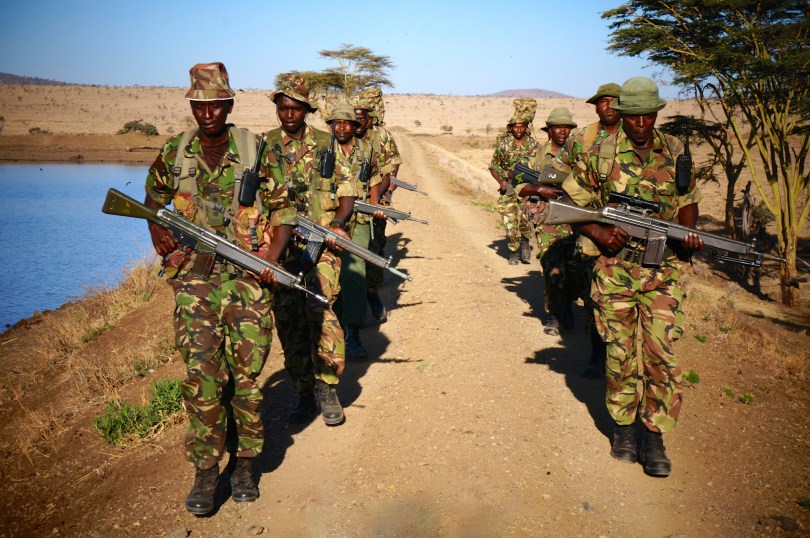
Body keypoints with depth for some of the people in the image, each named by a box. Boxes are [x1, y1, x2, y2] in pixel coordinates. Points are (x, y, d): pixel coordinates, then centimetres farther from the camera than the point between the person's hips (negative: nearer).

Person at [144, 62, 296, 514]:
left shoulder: (255, 150, 2)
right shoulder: (173, 155, 9)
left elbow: (284, 209, 4)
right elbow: (154, 205, 24)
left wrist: (273, 256, -9)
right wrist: (161, 236, 6)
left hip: (248, 277, -1)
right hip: (193, 278, 1)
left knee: (247, 375, 5)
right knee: (202, 375, -4)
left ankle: (246, 463, 24)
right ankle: (206, 470, 11)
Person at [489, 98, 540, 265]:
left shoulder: (534, 145, 4)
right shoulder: (503, 144, 3)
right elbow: (493, 167, 10)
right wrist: (501, 181, -6)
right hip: (508, 191, 0)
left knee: (525, 220, -14)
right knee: (510, 224, -3)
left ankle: (525, 241, 18)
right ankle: (514, 253, 17)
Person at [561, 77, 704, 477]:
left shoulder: (676, 153, 6)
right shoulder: (601, 154, -2)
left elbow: (688, 202, 15)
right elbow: (570, 203, 3)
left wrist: (688, 234, -5)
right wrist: (599, 233, -13)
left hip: (663, 269, 1)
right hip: (615, 268, -1)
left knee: (660, 351, -3)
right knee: (621, 352, 7)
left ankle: (653, 438, 10)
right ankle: (623, 427, 25)